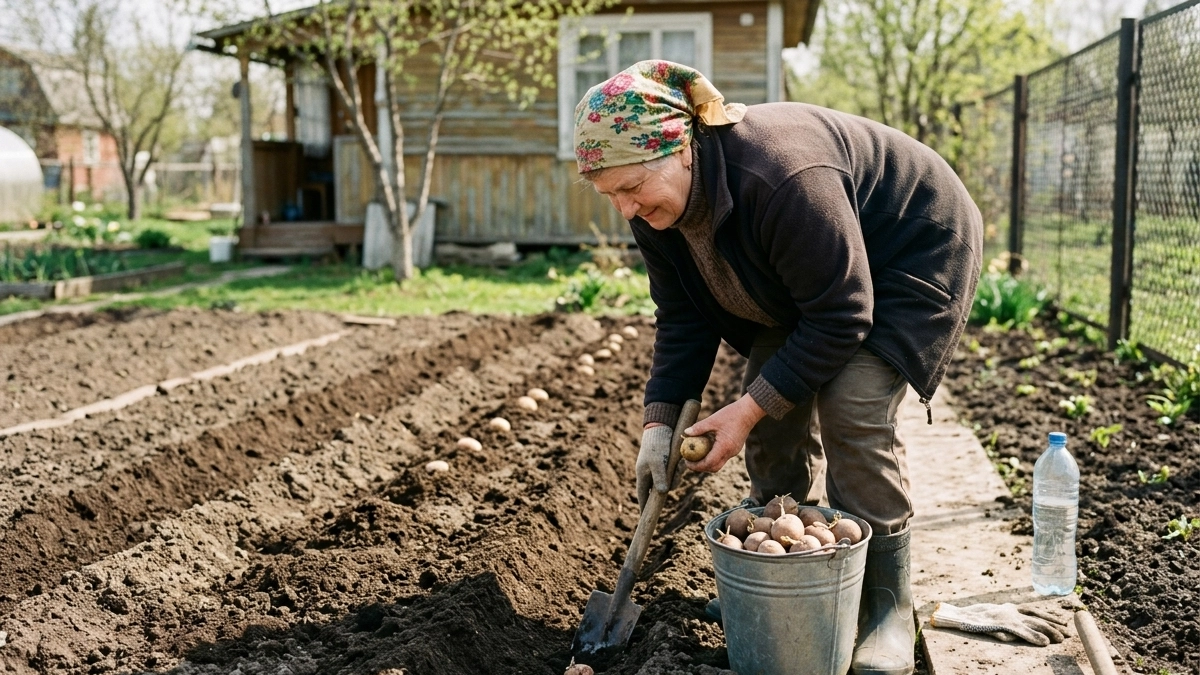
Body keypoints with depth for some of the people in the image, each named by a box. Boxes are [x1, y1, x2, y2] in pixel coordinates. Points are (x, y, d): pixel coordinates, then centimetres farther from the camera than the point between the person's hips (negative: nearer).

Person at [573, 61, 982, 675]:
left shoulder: (780, 176, -40)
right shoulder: (657, 205, -14)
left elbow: (840, 318, -32)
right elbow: (682, 319, -6)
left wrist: (749, 409, -29)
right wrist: (659, 422, -16)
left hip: (916, 254, -7)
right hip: (804, 283, 8)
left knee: (852, 412, -20)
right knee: (776, 414, -2)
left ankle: (887, 606, -5)